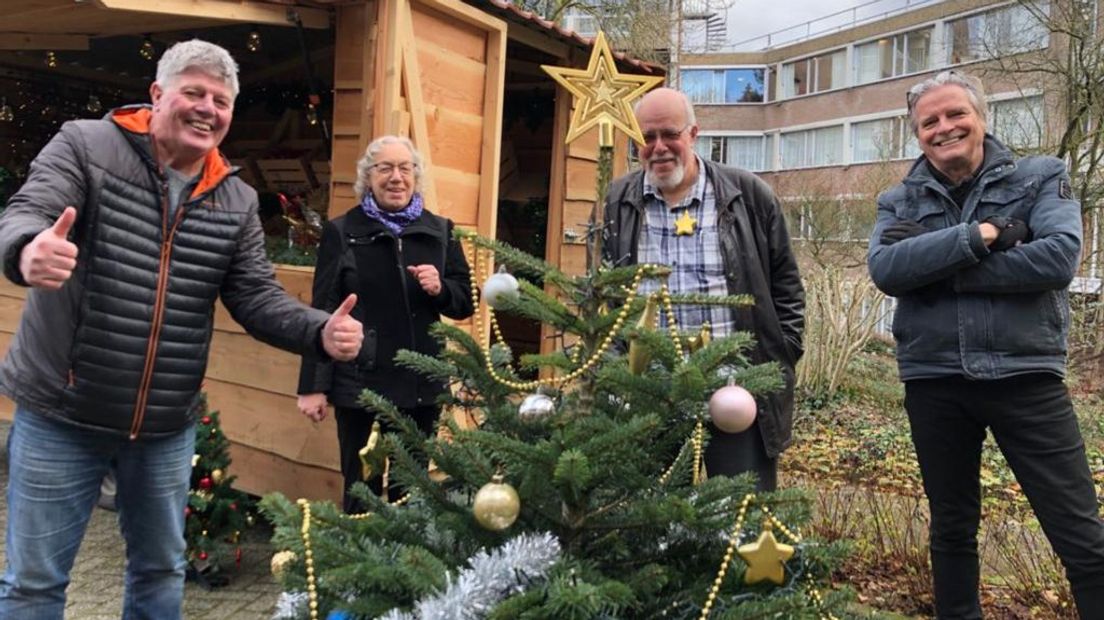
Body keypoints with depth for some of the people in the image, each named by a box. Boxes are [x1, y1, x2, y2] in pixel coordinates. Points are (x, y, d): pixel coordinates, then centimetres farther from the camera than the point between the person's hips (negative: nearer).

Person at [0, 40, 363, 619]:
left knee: (161, 571, 20)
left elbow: (256, 297, 0)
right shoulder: (85, 145, -8)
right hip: (60, 414, -3)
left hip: (167, 426, 4)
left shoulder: (237, 201, 2)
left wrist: (321, 332, -19)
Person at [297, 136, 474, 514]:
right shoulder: (341, 232, 0)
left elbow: (466, 302, 12)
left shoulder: (440, 232, 8)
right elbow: (323, 311, -3)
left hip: (422, 386, 3)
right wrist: (313, 385, -6)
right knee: (362, 492, 5)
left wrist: (440, 289, -11)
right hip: (359, 384, -3)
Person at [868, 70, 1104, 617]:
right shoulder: (899, 201, 7)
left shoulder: (1040, 178, 2)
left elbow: (1059, 257, -16)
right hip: (934, 383, 2)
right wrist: (977, 235, -19)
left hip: (1025, 376, -2)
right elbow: (885, 270, -12)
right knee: (952, 528, 17)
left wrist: (935, 270, -14)